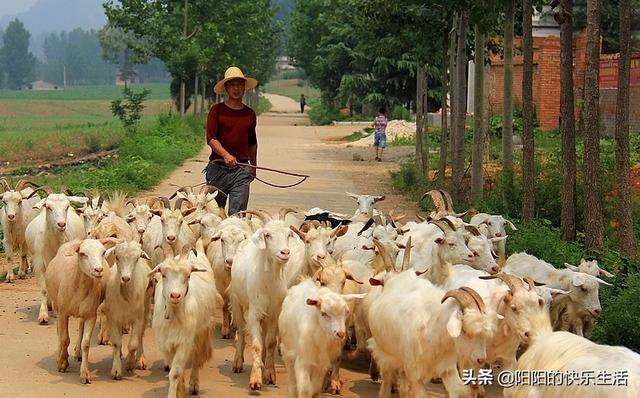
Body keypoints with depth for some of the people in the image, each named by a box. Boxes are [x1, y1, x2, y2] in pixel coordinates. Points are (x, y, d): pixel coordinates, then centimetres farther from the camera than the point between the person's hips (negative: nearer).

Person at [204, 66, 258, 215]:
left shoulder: (249, 113, 12)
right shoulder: (217, 110, 1)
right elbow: (211, 138, -8)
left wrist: (253, 166, 28)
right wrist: (225, 155, -24)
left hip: (241, 169, 2)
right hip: (218, 168, -2)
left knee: (237, 213, -6)